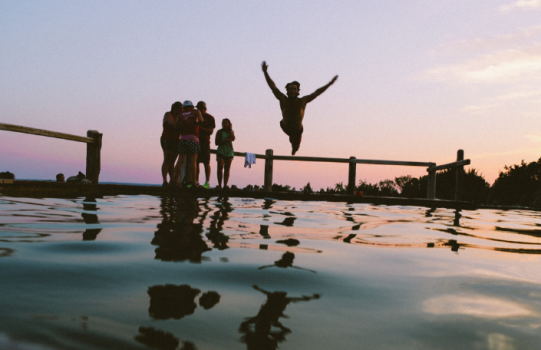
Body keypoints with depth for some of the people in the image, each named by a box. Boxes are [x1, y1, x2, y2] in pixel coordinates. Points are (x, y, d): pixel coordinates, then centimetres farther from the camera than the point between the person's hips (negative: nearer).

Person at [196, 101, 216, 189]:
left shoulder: (210, 118, 4)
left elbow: (211, 131, -4)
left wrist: (201, 128, -15)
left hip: (205, 142, -5)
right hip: (195, 141, 5)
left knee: (206, 163, -6)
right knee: (195, 162, 2)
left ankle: (207, 183, -6)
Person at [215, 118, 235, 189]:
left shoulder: (231, 132, 13)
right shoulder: (220, 132, 4)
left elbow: (233, 139, -8)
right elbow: (217, 142, -3)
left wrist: (230, 129, -7)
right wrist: (224, 141, -17)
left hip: (229, 152, 2)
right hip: (221, 151, -2)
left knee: (227, 168, -1)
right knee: (220, 168, -9)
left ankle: (225, 185, -1)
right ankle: (219, 185, -4)